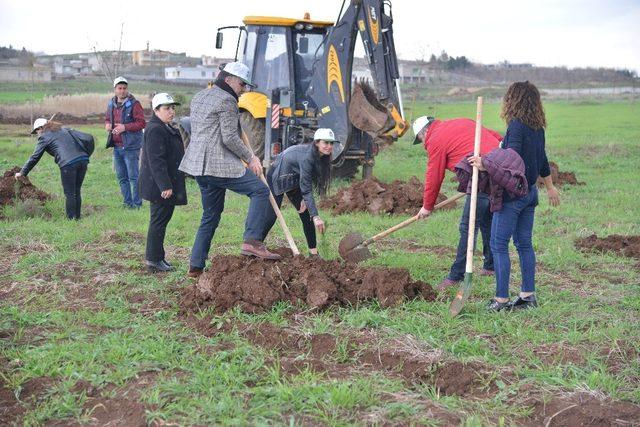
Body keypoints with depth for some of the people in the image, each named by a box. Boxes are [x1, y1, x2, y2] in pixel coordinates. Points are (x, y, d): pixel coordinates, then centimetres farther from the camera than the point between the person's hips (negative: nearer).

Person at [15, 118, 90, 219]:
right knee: (77, 192, 15)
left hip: (68, 164, -6)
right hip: (83, 159, 6)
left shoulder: (44, 137, 9)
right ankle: (77, 217, 18)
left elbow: (35, 157, 9)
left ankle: (71, 219, 2)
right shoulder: (65, 129, 27)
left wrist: (22, 172, 16)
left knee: (69, 194, 2)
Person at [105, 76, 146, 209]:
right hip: (116, 147, 7)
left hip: (130, 147, -7)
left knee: (133, 176, -4)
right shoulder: (111, 104, 11)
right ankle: (127, 202, 23)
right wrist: (107, 124, 1)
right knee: (121, 177, 14)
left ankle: (137, 203, 4)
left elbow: (141, 123, -14)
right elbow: (107, 118, 25)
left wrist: (125, 127, -22)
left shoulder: (134, 104, -10)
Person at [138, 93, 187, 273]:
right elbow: (156, 160, -23)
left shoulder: (166, 129, 18)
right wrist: (165, 185, -26)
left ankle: (154, 257, 23)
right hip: (160, 187, -11)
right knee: (159, 220, -4)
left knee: (161, 219, 15)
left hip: (165, 185, 11)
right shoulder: (155, 130, -17)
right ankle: (154, 260, 2)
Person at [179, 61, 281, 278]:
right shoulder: (226, 100, -9)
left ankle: (196, 266, 16)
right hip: (219, 165, -10)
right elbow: (230, 138, -15)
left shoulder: (199, 97, 21)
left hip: (198, 164, 10)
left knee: (211, 215, 16)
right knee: (260, 190, -7)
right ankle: (252, 242, -19)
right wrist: (250, 158, -5)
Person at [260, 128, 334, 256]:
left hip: (294, 180, 8)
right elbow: (306, 189, -38)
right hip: (277, 178, -8)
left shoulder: (321, 156, -10)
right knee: (271, 216, -13)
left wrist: (304, 199, -10)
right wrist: (316, 217, -41)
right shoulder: (307, 156, -36)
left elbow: (307, 182, 4)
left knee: (306, 215, 1)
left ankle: (313, 252, 4)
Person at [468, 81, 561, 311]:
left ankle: (501, 299, -5)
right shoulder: (538, 128, 10)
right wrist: (550, 187, 33)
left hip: (512, 193, -9)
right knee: (524, 243, 15)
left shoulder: (516, 126, -16)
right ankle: (528, 295, 19)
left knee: (498, 245, -4)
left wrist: (485, 165, -30)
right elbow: (542, 159, 22)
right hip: (530, 191, 9)